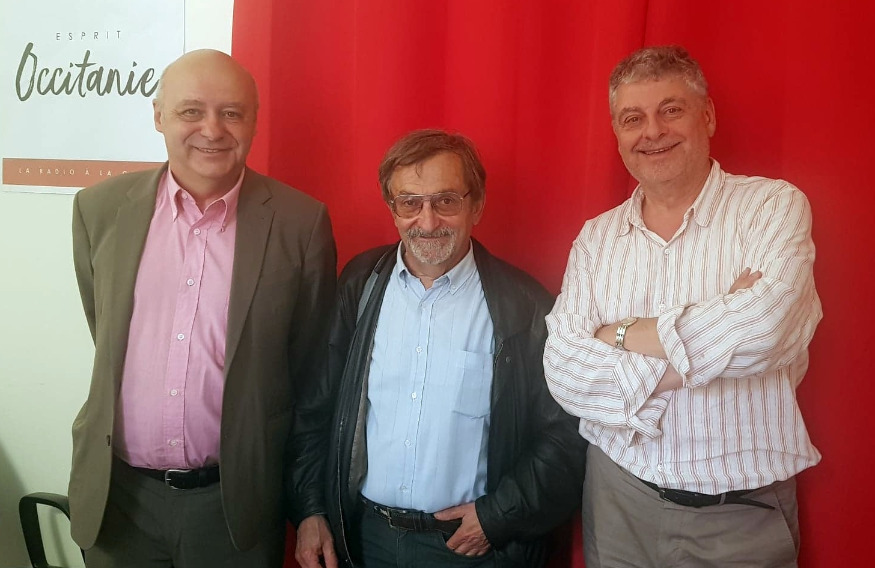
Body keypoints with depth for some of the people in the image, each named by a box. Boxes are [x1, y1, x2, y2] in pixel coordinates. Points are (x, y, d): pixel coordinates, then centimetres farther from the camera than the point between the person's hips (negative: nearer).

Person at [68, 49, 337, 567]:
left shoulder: (302, 223, -9)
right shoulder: (100, 208, -2)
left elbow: (311, 377, -4)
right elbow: (105, 336, 9)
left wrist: (309, 506, 0)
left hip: (237, 500, -2)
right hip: (116, 496, 2)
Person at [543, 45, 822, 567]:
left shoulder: (774, 206, -8)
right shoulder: (597, 238, 1)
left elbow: (764, 326, -26)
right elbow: (563, 372, -10)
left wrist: (623, 335, -15)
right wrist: (692, 352, -20)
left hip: (743, 513, -2)